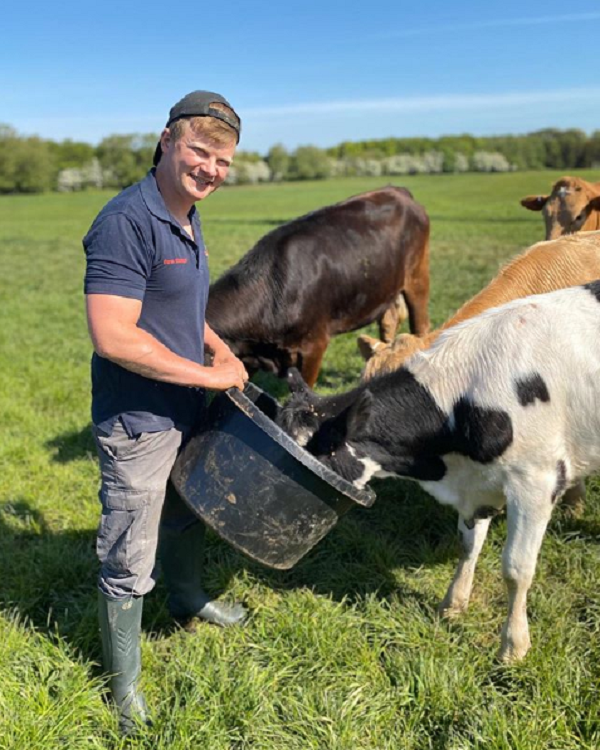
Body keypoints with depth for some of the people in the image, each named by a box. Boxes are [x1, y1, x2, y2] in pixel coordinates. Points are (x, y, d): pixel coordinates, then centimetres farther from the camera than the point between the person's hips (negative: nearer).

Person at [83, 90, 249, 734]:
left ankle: (188, 601, 54)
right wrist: (209, 375, -21)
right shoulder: (127, 222, -24)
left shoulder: (186, 220, 6)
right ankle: (124, 683, 26)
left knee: (185, 516, 29)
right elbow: (113, 337, -29)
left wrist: (219, 348, 5)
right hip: (137, 422, -9)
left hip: (186, 412, 9)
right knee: (129, 561, 6)